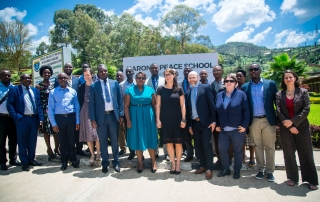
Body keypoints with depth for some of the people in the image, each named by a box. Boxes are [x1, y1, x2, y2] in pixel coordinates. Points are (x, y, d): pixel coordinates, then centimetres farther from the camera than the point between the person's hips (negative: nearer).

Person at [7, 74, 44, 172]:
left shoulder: (35, 90, 14)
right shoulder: (14, 89, 1)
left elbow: (39, 105, 11)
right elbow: (9, 104, -6)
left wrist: (41, 119, 2)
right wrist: (16, 117, -14)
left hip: (34, 119, 4)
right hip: (22, 119, -4)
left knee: (33, 141, 13)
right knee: (22, 142, 5)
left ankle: (31, 160, 27)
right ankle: (24, 162, 16)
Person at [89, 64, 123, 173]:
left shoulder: (115, 83, 5)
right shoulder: (94, 86, 1)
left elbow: (120, 99, 6)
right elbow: (91, 103, 0)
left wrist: (121, 114, 1)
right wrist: (93, 119, -6)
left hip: (113, 115, 1)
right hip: (101, 116, -1)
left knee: (115, 141, 11)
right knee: (103, 141, 9)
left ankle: (116, 162, 25)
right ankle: (105, 163, 24)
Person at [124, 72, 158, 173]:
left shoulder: (150, 90, 6)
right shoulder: (130, 90, 1)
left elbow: (154, 105, 5)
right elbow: (126, 106, -3)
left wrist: (156, 118, -1)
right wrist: (128, 120, -10)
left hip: (148, 117, 1)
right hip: (135, 117, -1)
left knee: (150, 139, 6)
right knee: (137, 139, 7)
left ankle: (153, 162, 21)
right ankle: (140, 162, 20)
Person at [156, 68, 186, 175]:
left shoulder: (179, 89, 2)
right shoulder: (161, 89, 3)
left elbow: (182, 105, 2)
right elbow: (158, 105, 3)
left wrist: (183, 119, -5)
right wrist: (158, 120, -3)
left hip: (177, 119, 0)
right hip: (165, 120, 1)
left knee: (178, 142, 3)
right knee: (169, 142, 6)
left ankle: (178, 164, 19)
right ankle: (173, 163, 21)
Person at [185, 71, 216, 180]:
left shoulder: (205, 87, -2)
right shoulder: (187, 93, 13)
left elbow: (211, 104, -7)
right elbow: (187, 110, 13)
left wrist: (213, 120, -12)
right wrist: (189, 125, 12)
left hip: (205, 121, -5)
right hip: (194, 123, 5)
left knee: (206, 145, -3)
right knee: (198, 146, 10)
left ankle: (209, 168, 9)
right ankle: (203, 165, 25)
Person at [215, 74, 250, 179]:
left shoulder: (241, 94, -1)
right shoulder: (219, 95, 10)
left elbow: (246, 111, -5)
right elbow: (216, 111, 11)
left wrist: (244, 125, -12)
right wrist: (217, 125, 4)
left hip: (237, 129, -3)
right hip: (223, 129, 4)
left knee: (237, 150, 8)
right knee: (222, 149, 4)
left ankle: (237, 170, 24)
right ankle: (226, 169, 22)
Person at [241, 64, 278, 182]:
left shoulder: (270, 84, 2)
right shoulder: (245, 87, 6)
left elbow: (277, 101, 2)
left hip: (268, 120, -1)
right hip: (253, 121, 1)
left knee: (270, 147, 6)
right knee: (257, 146, 10)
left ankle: (269, 171, 19)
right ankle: (261, 170, 23)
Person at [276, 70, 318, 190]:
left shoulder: (303, 92, 2)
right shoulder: (279, 94, 4)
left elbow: (306, 110, -5)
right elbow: (278, 111, -2)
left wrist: (293, 121, -14)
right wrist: (289, 126, -10)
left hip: (301, 126, -1)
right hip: (285, 128, 1)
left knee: (306, 153, 5)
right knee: (289, 153, 8)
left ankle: (311, 180, 17)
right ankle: (292, 177, 21)